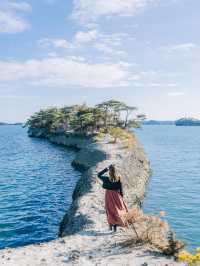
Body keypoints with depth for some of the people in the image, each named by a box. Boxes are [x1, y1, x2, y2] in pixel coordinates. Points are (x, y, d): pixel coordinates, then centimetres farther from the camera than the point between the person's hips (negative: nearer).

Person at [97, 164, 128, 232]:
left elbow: (99, 175, -3)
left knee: (110, 211, 14)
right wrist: (121, 196, 7)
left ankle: (111, 225, 19)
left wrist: (106, 169, -6)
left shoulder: (106, 179, -18)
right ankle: (115, 226, 19)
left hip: (109, 196, -1)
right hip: (116, 196, 2)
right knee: (116, 210, 15)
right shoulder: (118, 179, -14)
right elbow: (120, 189, -7)